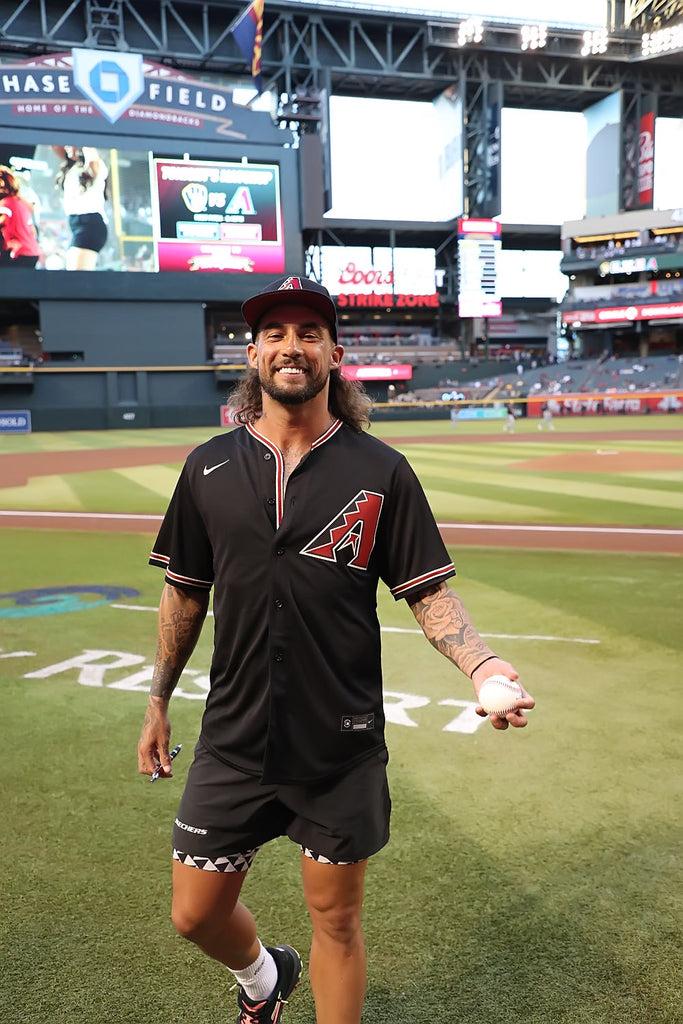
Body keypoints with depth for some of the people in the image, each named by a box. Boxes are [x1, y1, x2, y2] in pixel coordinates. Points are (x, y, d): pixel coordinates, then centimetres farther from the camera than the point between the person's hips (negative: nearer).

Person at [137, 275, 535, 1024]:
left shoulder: (381, 471, -6)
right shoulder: (209, 467, 1)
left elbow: (428, 591, -5)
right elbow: (185, 593, 8)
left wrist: (481, 665, -23)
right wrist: (158, 701, 11)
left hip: (341, 745, -2)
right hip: (234, 738, 3)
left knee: (336, 919, 14)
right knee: (195, 913, 14)